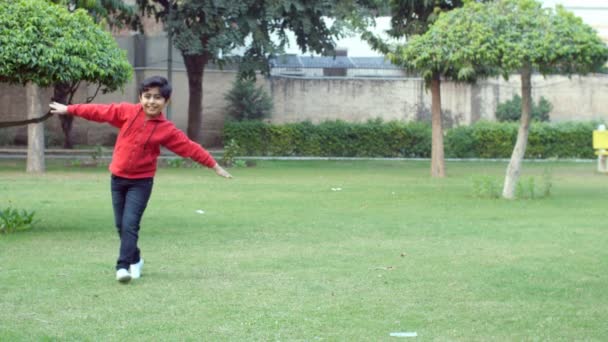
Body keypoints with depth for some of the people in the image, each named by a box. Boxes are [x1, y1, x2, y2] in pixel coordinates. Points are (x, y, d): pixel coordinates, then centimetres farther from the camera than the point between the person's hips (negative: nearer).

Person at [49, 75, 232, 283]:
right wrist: (69, 109, 5)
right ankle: (135, 260, 29)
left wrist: (214, 166, -4)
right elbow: (99, 112, 1)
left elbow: (190, 148, -6)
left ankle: (123, 266, -13)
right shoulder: (127, 112, -5)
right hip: (118, 178, 3)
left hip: (141, 182, -3)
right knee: (120, 225, 10)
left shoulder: (166, 130, -9)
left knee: (130, 224, -14)